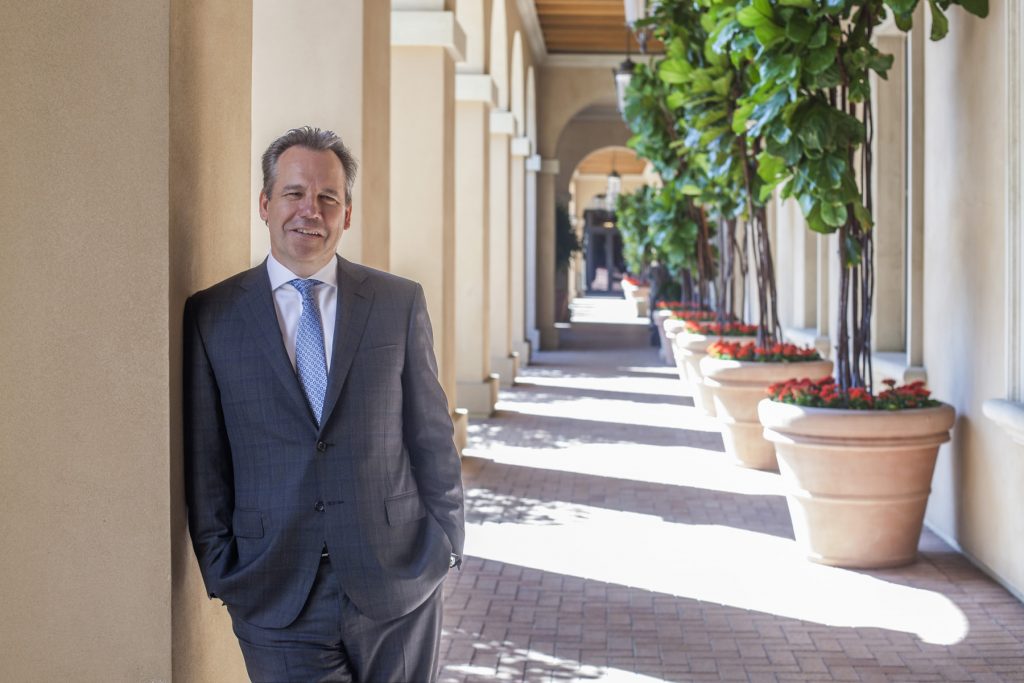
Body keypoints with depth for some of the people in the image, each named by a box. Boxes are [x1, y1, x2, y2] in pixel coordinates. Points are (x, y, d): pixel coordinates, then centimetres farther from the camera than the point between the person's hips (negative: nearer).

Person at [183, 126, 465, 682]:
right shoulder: (211, 316, 2)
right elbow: (204, 465, 3)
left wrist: (444, 544, 3)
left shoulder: (401, 303, 3)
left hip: (398, 587, 1)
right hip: (276, 599, -1)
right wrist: (222, 573, 1)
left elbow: (432, 437, 5)